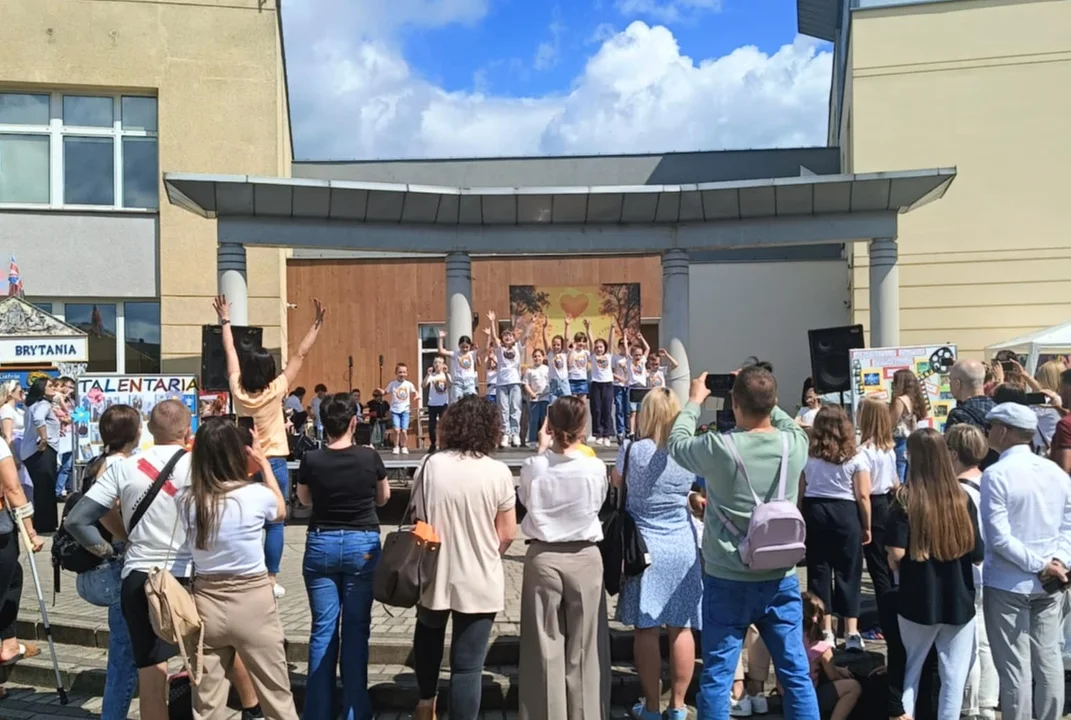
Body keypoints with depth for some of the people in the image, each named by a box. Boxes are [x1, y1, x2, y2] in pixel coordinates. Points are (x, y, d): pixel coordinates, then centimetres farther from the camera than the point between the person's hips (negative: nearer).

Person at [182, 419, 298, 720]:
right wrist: (264, 462, 15)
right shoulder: (256, 494, -15)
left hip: (206, 601, 3)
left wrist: (208, 450, 13)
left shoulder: (186, 499, -8)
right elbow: (281, 511, 9)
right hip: (253, 601, -3)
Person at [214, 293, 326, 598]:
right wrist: (317, 324, -7)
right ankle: (271, 580, 6)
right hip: (273, 464, -3)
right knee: (274, 524, 3)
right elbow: (299, 355, -11)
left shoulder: (238, 390, -5)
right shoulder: (276, 390, -12)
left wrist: (225, 321, 18)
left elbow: (230, 353, 7)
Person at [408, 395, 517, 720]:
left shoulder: (430, 465, -8)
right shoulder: (498, 472, -12)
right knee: (468, 664, 7)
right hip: (479, 581, -3)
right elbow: (507, 534, -7)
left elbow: (415, 518, 3)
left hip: (433, 573, 3)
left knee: (429, 633, 32)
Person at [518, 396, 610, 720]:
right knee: (583, 648, 12)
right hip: (585, 559, 0)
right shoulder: (596, 468, -12)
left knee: (546, 645, 10)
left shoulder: (533, 467, -11)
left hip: (543, 558, 0)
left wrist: (543, 450, 11)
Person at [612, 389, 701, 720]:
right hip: (683, 547, 3)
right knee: (681, 628, 10)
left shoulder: (632, 450, -12)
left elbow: (616, 481, 8)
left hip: (644, 546, -2)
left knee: (646, 629, 6)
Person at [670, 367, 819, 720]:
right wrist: (762, 398, 20)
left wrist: (694, 401, 15)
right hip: (781, 579, 3)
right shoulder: (796, 443, -8)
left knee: (717, 677, 8)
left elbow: (676, 443, 3)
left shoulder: (719, 448, -17)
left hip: (727, 581, -3)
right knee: (796, 673, 14)